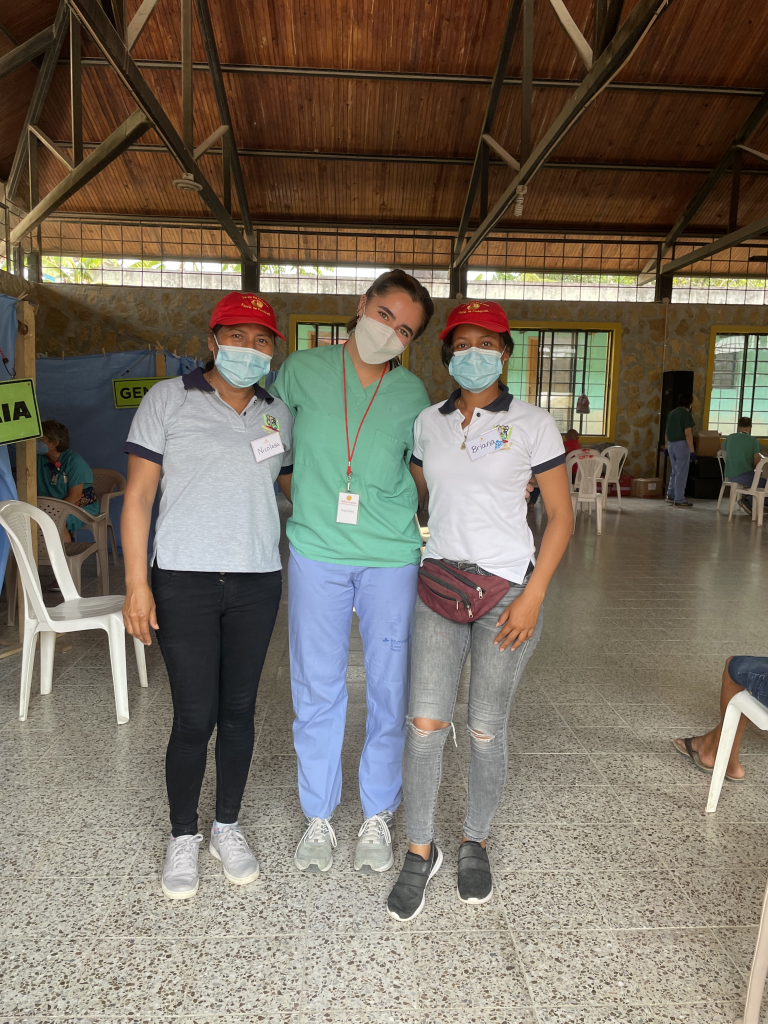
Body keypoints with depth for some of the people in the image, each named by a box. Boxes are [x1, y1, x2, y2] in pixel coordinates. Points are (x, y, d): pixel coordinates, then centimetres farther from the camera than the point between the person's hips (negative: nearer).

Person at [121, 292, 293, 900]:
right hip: (184, 581, -3)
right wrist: (137, 583, -8)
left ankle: (228, 827, 31)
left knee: (239, 710, 11)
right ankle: (183, 837, 24)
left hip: (257, 582, 3)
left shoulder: (279, 415, 10)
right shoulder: (169, 400, 0)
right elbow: (139, 495, -3)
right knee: (195, 717, 0)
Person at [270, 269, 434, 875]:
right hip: (316, 553, 0)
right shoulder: (301, 370, 1)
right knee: (317, 689, 7)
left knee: (389, 688, 7)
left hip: (392, 556, 1)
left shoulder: (413, 394, 3)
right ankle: (318, 818, 27)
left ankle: (378, 817, 28)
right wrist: (306, 504, 9)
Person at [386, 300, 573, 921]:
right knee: (425, 724, -2)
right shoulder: (429, 422, 9)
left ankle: (476, 844, 31)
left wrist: (533, 596, -10)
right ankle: (420, 851, 19)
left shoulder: (532, 423, -1)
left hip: (508, 587, -2)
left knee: (487, 730, 6)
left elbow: (561, 514, -1)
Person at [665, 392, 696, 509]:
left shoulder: (671, 413, 11)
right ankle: (679, 500, 0)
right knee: (681, 473, -2)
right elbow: (687, 434, -18)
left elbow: (667, 431, 15)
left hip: (671, 444, 8)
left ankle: (671, 495, 24)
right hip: (682, 444, -8)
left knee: (675, 471, 19)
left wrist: (667, 447, 22)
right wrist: (692, 450, -17)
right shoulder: (686, 414, -12)